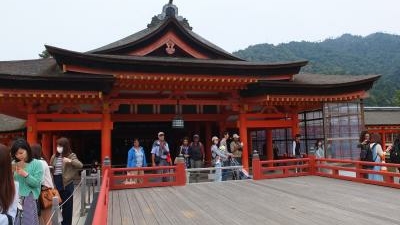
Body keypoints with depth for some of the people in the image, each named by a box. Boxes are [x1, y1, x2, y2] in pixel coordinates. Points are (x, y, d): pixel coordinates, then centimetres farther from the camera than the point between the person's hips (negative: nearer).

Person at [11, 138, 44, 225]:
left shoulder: (37, 164, -6)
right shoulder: (15, 164, 7)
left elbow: (36, 183, -12)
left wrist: (25, 174, -20)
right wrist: (16, 172, -9)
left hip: (29, 198, -4)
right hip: (16, 198, 4)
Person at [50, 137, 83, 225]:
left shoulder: (71, 155, -4)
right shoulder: (54, 156, 12)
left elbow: (80, 165, -17)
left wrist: (70, 161, -30)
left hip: (66, 183, -4)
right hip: (56, 183, 5)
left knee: (67, 205, 5)